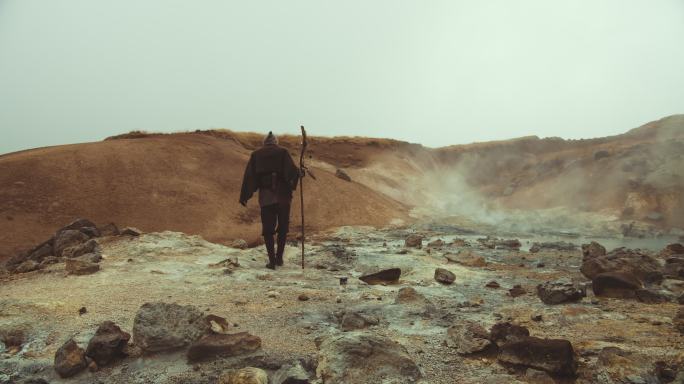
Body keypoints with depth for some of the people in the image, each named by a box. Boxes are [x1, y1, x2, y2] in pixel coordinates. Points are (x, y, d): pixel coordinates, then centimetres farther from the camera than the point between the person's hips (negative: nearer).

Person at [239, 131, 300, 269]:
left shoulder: (256, 155, 10)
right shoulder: (283, 152, 4)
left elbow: (249, 176, 5)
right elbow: (292, 170, -11)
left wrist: (244, 196, 5)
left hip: (265, 197, 1)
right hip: (283, 195, -1)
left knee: (268, 229, 8)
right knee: (283, 227, 15)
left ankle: (272, 260, 1)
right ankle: (279, 257, 15)